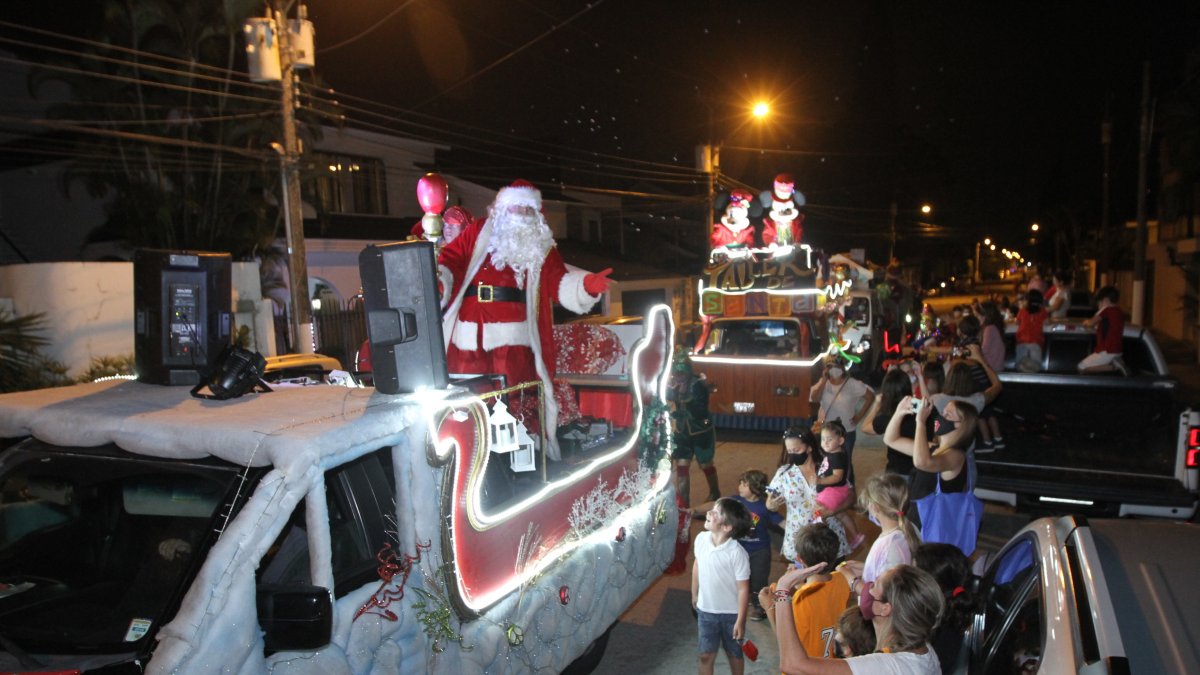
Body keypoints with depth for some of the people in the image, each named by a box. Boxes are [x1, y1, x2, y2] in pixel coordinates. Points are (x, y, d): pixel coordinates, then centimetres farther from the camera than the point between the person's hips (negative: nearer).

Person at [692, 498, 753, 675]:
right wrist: (694, 594, 17)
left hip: (730, 613, -4)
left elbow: (743, 588, -18)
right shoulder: (701, 539, -12)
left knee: (734, 653, 20)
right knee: (706, 655, 15)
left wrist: (740, 620, -14)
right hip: (705, 610, 4)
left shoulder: (737, 553, -27)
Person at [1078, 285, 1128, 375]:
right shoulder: (1119, 312, 12)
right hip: (1117, 350, 9)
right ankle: (1114, 363, 2)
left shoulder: (1106, 310, -12)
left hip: (1107, 351, -9)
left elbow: (1090, 323, -13)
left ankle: (1113, 366, -13)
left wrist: (1086, 322, 7)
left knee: (1082, 368, -6)